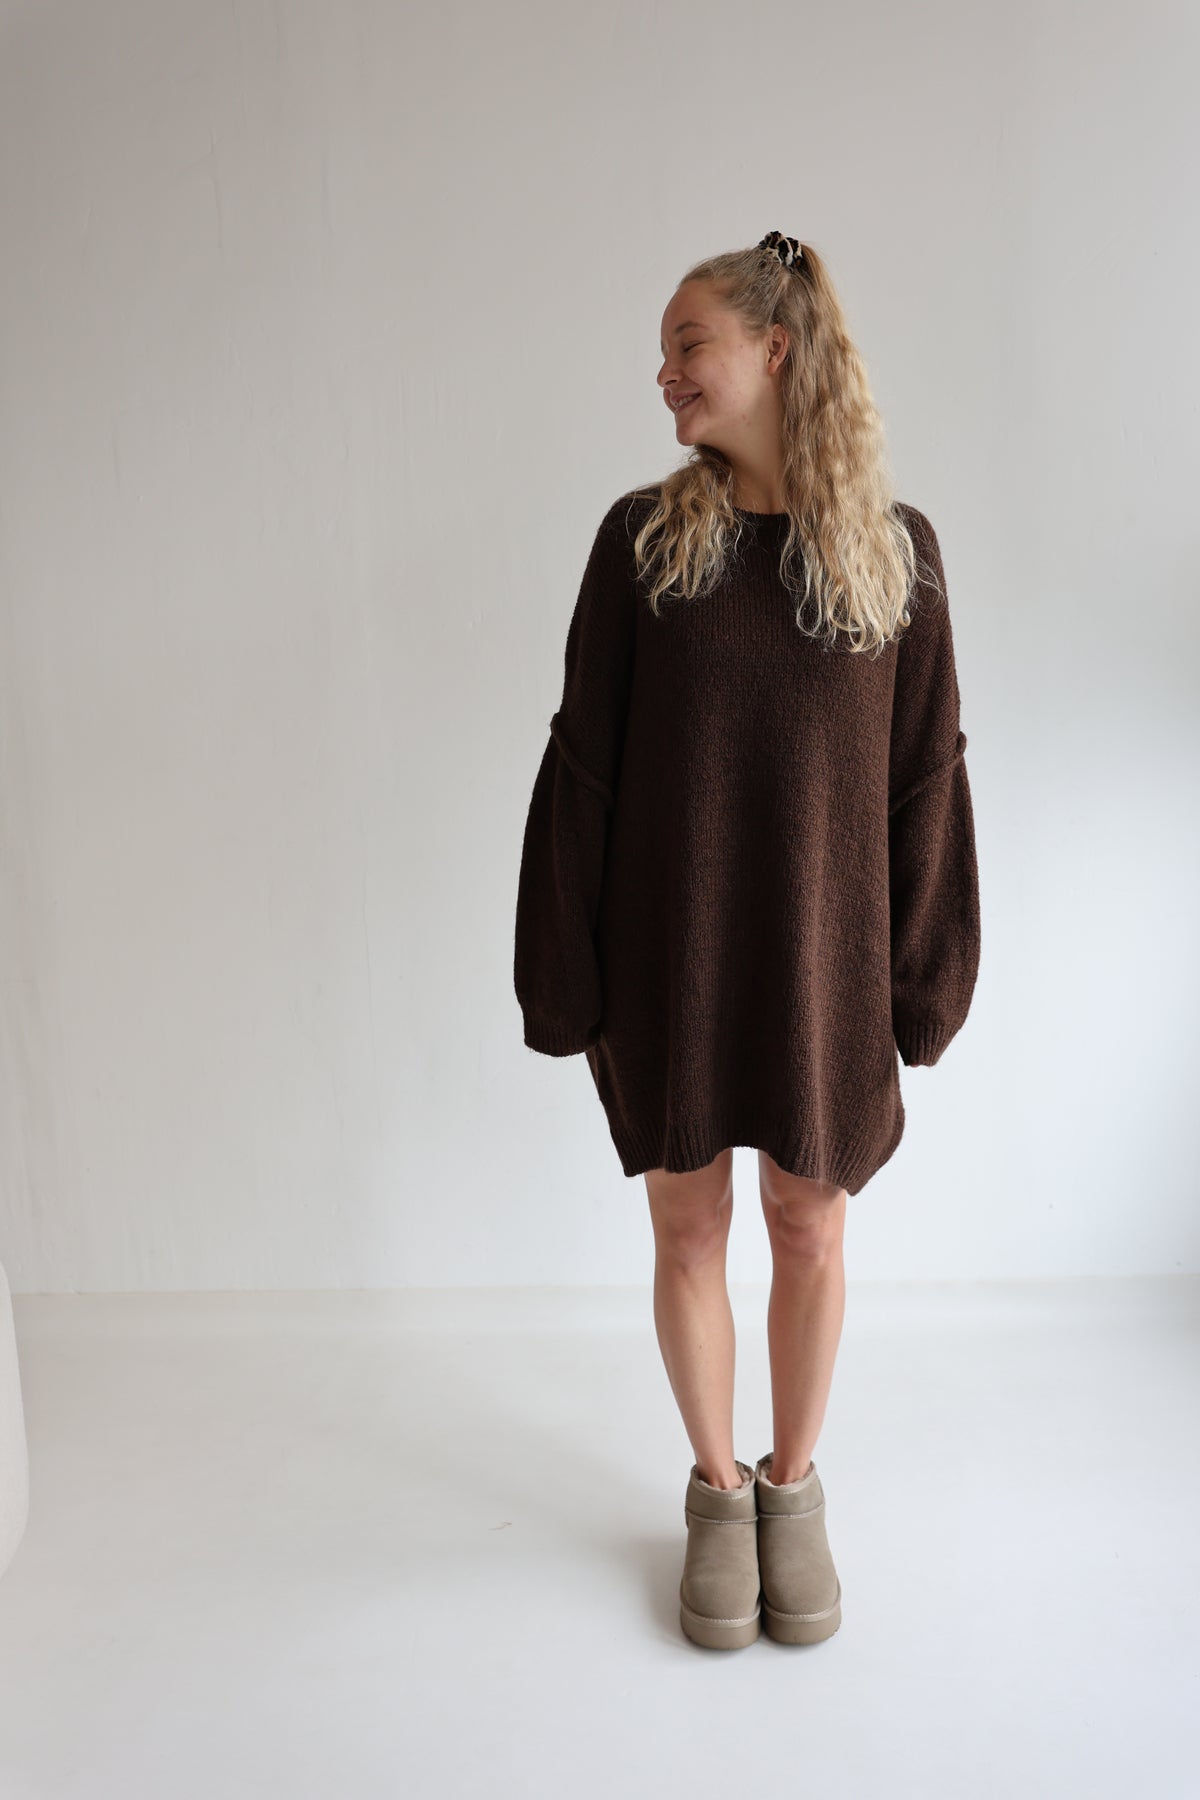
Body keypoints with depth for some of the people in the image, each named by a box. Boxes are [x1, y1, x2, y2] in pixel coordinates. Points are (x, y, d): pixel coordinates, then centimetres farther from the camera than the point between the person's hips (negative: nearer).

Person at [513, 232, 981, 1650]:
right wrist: (570, 974, -5)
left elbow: (924, 775, 1)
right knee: (687, 1225, 11)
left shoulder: (897, 548, -1)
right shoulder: (642, 537, -1)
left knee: (810, 1228, 12)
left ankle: (795, 1482, 36)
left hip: (821, 955, 0)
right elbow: (583, 757, -2)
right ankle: (716, 1488, 34)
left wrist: (919, 986, -1)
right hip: (668, 950, 0)